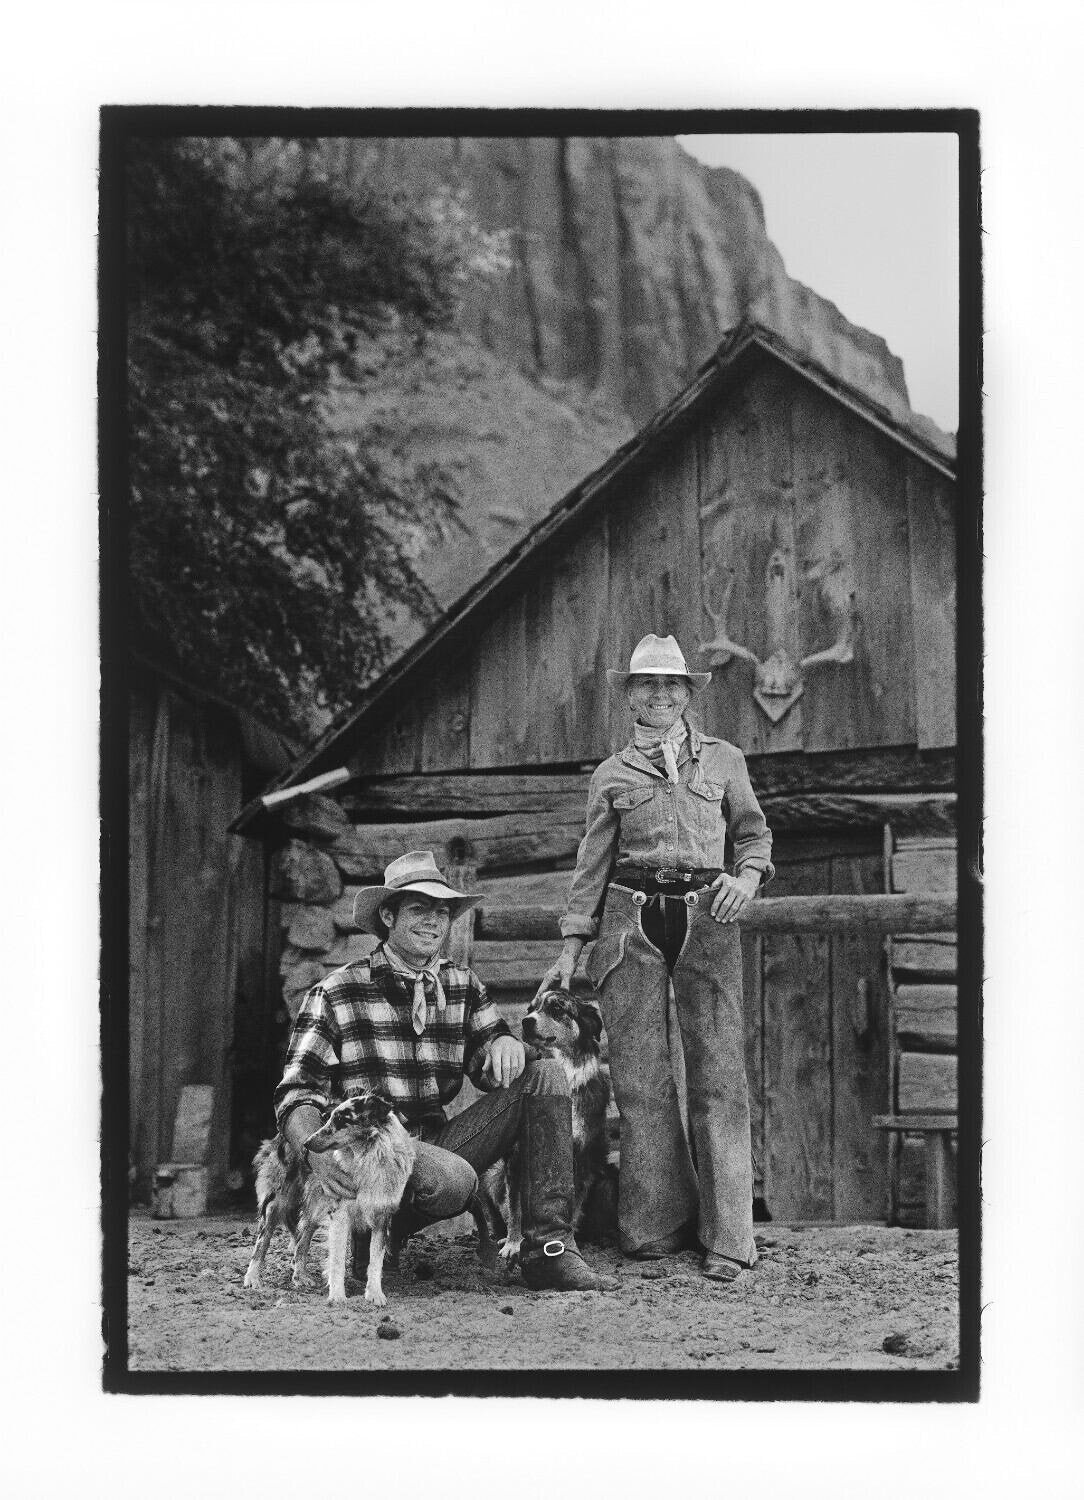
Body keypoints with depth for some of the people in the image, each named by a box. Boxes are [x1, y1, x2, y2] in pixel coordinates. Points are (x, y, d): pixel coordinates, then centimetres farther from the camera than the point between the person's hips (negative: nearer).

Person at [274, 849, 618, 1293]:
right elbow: (296, 1095, -8)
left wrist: (506, 1044, -11)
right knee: (454, 1180, -38)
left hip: (439, 1143, 6)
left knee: (545, 1074, -9)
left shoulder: (462, 985, 13)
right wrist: (318, 1153, -30)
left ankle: (549, 1251, -18)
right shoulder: (335, 993, -2)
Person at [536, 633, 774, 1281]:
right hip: (631, 919, 1)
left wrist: (748, 876, -2)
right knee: (641, 1076, -5)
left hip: (706, 919, -1)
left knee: (719, 1074, -8)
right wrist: (570, 951, 10)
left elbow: (755, 831, 20)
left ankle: (727, 1238, -9)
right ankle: (658, 1227, 1)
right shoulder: (611, 774, 14)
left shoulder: (724, 759, 14)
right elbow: (592, 865, 16)